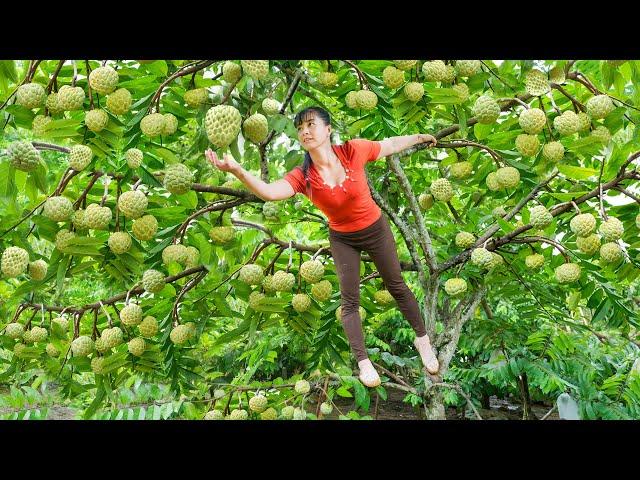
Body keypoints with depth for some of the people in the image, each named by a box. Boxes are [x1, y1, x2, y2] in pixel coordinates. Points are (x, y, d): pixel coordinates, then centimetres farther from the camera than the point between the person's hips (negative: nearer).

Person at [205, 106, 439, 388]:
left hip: (376, 229, 0)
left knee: (396, 286, 14)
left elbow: (390, 145, -5)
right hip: (342, 239, 0)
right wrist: (236, 170, -58)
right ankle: (363, 362, 12)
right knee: (350, 300, 0)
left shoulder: (353, 151, -24)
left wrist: (420, 137, 12)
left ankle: (422, 338, 35)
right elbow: (269, 192, -41)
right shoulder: (302, 177, -23)